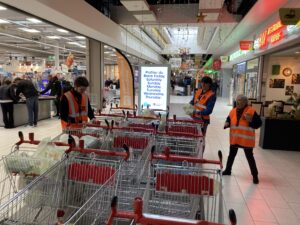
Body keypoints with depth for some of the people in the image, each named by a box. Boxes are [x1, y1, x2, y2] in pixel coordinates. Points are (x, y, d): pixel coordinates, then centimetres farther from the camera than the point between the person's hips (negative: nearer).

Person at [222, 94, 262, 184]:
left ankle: (255, 175, 19)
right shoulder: (233, 111, 2)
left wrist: (250, 120, -28)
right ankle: (227, 170, 35)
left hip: (246, 139, -4)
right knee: (231, 155, 18)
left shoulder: (251, 111, -12)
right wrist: (226, 124, -8)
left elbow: (258, 124, -12)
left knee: (249, 157, 4)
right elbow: (229, 120, 14)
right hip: (234, 139, 5)